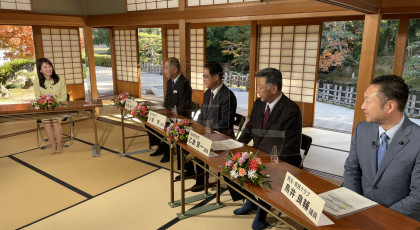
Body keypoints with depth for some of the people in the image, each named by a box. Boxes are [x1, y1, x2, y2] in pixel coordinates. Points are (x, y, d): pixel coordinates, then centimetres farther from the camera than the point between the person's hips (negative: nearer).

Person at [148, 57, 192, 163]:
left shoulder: (184, 83, -21)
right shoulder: (170, 81, 9)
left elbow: (182, 108, -23)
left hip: (181, 117, -9)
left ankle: (167, 152, -1)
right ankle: (161, 147, 15)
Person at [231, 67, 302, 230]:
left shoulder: (291, 110, -18)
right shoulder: (258, 104, 4)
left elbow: (289, 145, -19)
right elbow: (249, 130, 13)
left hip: (282, 161, -7)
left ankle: (261, 213, 0)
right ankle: (251, 201, 17)